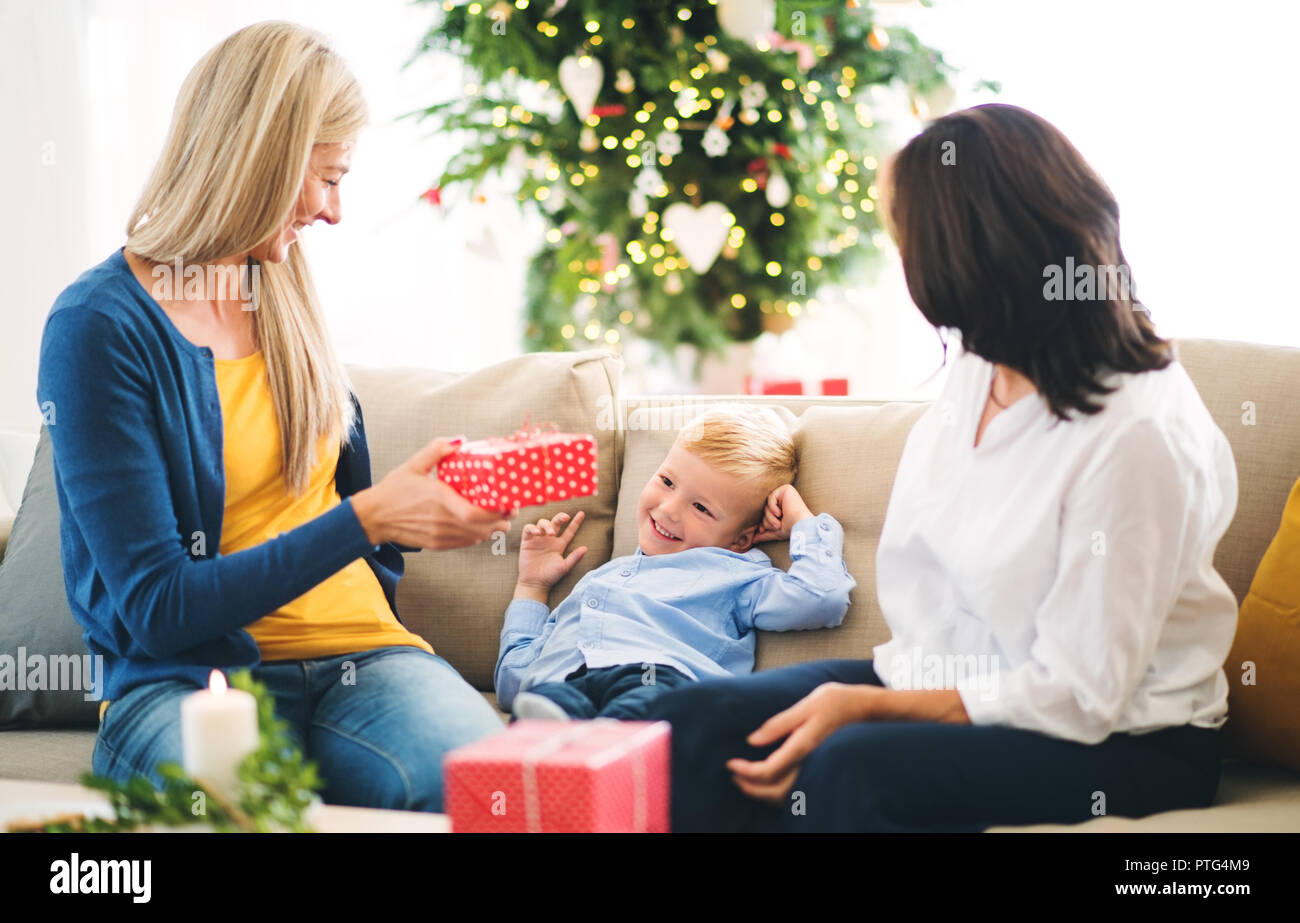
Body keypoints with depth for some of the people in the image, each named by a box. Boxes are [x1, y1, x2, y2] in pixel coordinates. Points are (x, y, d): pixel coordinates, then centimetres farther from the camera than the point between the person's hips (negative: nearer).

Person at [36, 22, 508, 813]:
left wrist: (433, 495, 7)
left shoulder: (281, 292, 15)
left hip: (356, 655, 5)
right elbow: (156, 606, -12)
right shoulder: (98, 328, -7)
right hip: (187, 678, -5)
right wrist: (365, 518, -15)